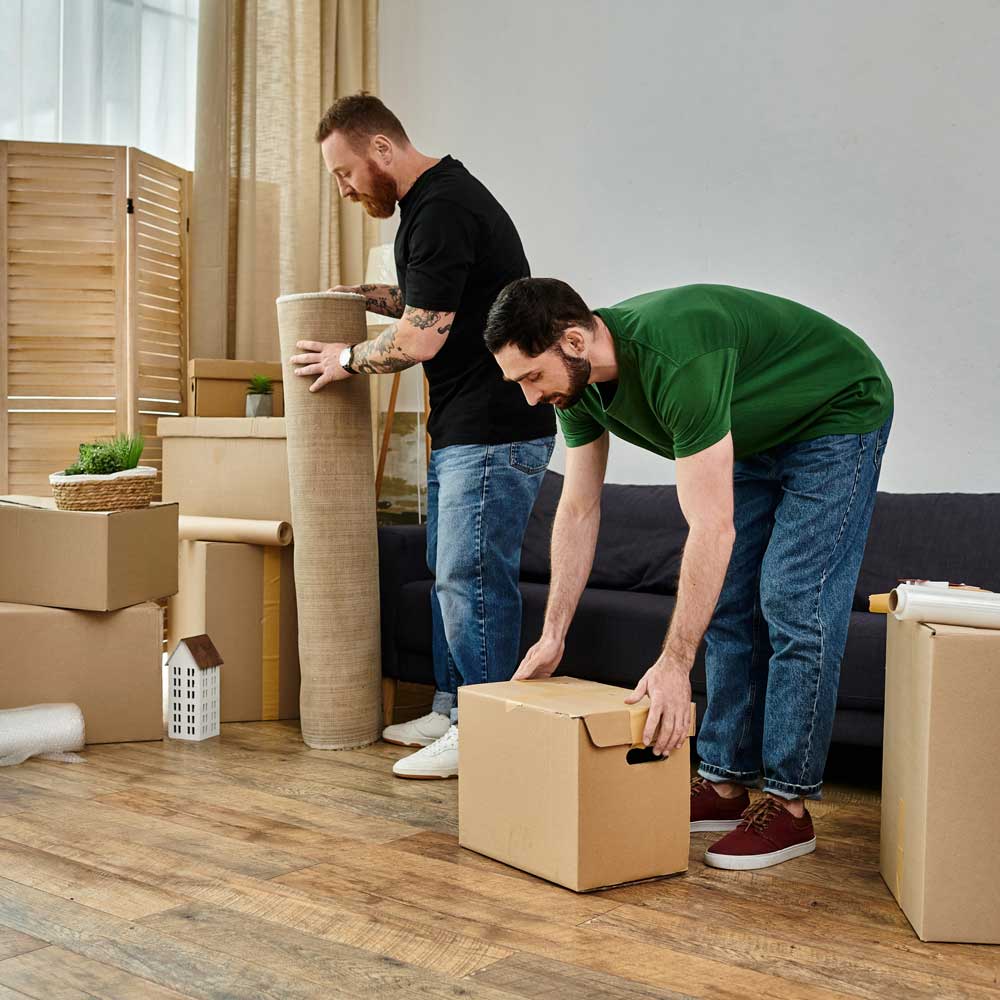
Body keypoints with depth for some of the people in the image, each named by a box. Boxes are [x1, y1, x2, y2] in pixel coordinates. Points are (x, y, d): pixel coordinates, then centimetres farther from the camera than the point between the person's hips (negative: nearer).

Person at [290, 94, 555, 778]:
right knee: (451, 571, 16)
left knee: (473, 578, -6)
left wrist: (349, 360, -4)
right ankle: (451, 710, 26)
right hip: (459, 429, 11)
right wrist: (367, 297, 17)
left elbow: (419, 339, -20)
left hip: (493, 432, -11)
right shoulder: (438, 199, 16)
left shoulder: (442, 210, -18)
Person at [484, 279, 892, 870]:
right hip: (758, 435, 8)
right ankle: (726, 783, 13)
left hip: (840, 418, -8)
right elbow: (579, 511, -4)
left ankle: (790, 805, -3)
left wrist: (674, 665, -37)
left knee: (793, 606, -12)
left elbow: (712, 528, -40)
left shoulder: (674, 360, -40)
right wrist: (553, 637, -2)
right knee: (726, 604, 5)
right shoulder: (578, 382, -13)